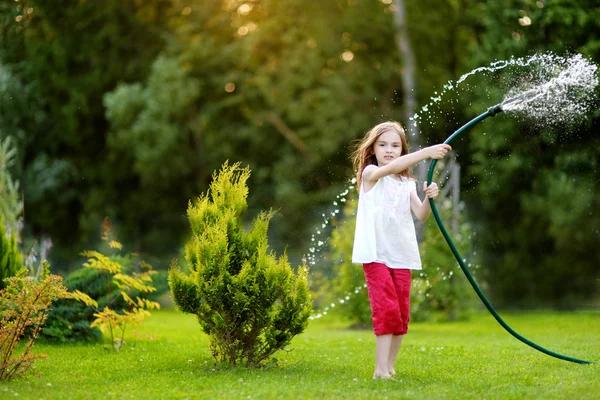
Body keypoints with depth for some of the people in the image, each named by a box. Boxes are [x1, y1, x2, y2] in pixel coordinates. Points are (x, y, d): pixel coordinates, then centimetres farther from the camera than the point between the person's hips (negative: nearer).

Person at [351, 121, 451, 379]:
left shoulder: (407, 184, 14)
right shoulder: (369, 174, -1)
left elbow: (421, 215, 1)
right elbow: (391, 168, -23)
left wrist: (429, 198, -21)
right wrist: (426, 152, -33)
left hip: (402, 256, 5)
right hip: (376, 255, -5)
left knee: (401, 314, 5)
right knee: (386, 310, -14)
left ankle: (389, 367, 15)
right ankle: (381, 369, -13)